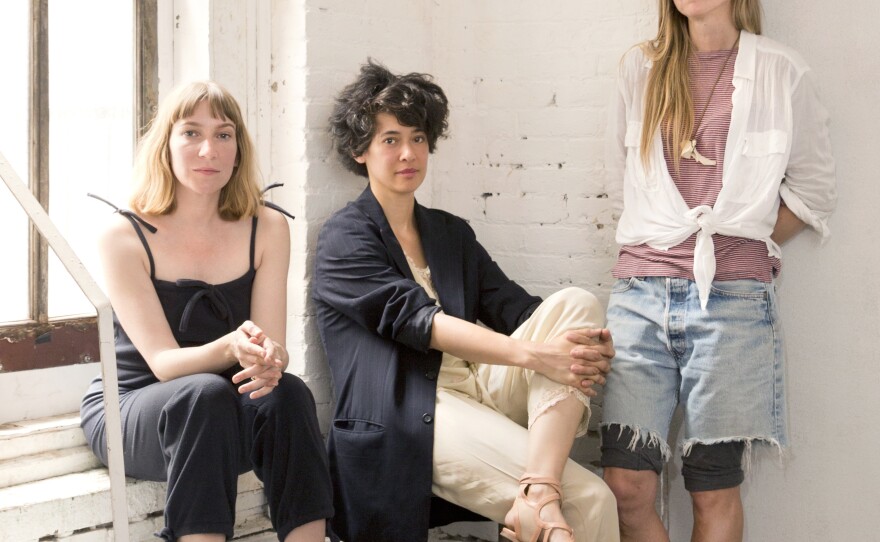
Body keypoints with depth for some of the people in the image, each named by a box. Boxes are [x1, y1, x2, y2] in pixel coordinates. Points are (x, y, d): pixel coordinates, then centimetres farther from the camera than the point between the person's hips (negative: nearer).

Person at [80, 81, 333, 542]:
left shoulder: (267, 229, 0)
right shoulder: (123, 237, -10)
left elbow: (274, 346, -7)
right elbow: (163, 362, -17)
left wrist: (269, 359, -33)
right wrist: (230, 349, -38)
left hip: (226, 406, 3)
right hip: (129, 407, -2)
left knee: (287, 396, -30)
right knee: (204, 395, -35)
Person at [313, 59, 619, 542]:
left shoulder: (452, 233, 22)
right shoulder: (344, 239, 1)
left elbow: (513, 306, 9)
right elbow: (416, 320, -14)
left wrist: (587, 343, -14)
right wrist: (533, 354, -25)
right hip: (408, 417, -7)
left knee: (575, 302, -20)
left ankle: (538, 492, -33)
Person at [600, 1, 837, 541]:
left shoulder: (781, 71, 4)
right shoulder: (641, 67, 13)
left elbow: (813, 189, 10)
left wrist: (746, 247, 4)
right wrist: (667, 241, 9)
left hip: (732, 297, -2)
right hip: (641, 292, 2)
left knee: (714, 491, 4)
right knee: (627, 487, -5)